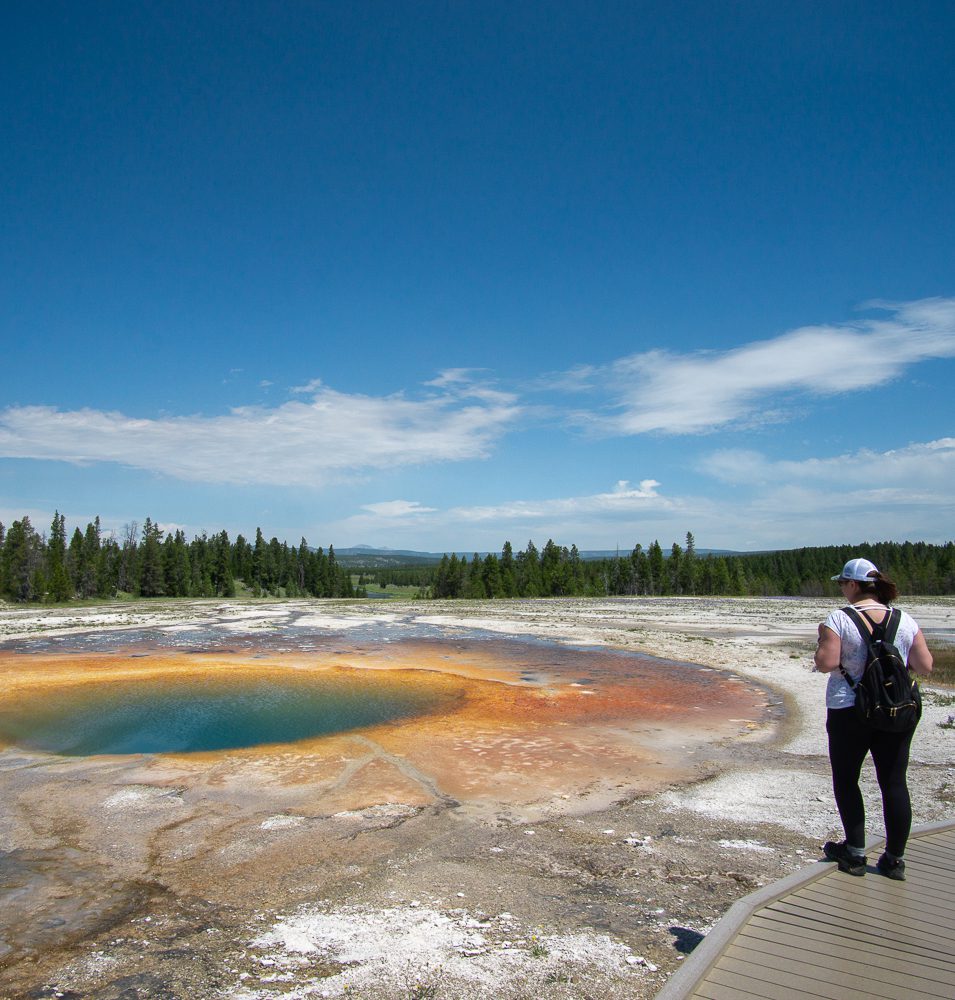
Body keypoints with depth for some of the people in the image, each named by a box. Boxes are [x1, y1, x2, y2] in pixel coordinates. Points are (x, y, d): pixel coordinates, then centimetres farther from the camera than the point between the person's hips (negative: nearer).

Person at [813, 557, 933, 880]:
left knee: (846, 779, 12)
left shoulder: (838, 619, -12)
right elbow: (925, 666, 2)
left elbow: (826, 663, -19)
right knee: (894, 783, 10)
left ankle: (855, 853, 15)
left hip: (849, 711, -4)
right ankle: (894, 859, 17)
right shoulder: (905, 620, 1)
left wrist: (820, 647, 2)